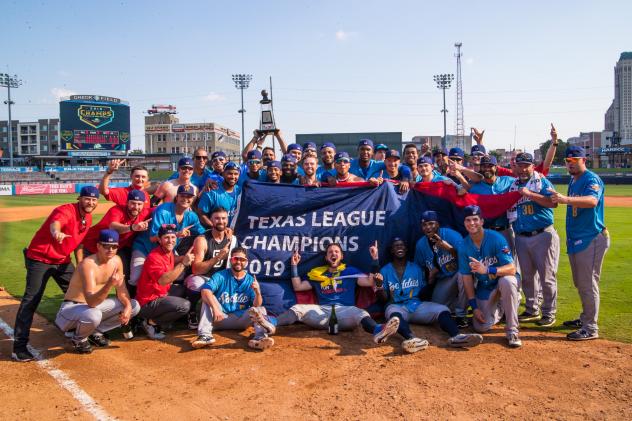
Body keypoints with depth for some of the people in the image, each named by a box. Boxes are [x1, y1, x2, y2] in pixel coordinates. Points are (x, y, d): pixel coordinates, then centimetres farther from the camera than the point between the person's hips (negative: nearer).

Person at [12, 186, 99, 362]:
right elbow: (55, 223, -47)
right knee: (30, 301, -11)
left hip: (63, 260, 8)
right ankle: (19, 346, -6)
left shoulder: (88, 217, 3)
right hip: (40, 258, -8)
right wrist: (57, 233, -70)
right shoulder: (65, 211, -23)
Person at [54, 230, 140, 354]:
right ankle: (79, 338, -4)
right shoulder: (88, 265, -28)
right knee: (93, 315, -40)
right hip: (73, 306, -7)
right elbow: (91, 302, -37)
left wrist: (128, 305, -17)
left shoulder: (116, 261, -5)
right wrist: (109, 285, -52)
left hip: (95, 304, 7)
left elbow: (122, 290, 3)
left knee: (134, 306, -4)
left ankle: (96, 332, 7)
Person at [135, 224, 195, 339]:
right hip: (148, 303, -9)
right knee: (184, 306, -21)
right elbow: (163, 280, -36)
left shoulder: (169, 252, 3)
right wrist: (183, 263, -38)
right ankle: (152, 322, -3)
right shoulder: (154, 257, -23)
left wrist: (183, 258, 2)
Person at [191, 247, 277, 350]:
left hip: (241, 319, 1)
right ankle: (205, 335, -36)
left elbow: (256, 306, -6)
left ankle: (260, 338, -49)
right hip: (221, 318, 0)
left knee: (260, 310, -21)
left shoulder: (251, 281, 4)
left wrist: (258, 292, -27)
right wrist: (215, 308, -35)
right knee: (208, 298, -20)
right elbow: (205, 290, -19)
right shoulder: (220, 276, 0)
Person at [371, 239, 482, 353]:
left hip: (417, 305, 3)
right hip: (396, 306, -3)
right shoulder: (385, 270, 11)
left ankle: (456, 336, -53)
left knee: (442, 309, -25)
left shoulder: (416, 268, 19)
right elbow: (384, 298, 3)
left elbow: (423, 293, 15)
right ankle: (411, 338, -68)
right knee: (394, 313, -39)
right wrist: (379, 285, -16)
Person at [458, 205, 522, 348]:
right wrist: (474, 306, -12)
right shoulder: (464, 246, -9)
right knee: (481, 327, -8)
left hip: (503, 280, -3)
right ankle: (499, 310, 27)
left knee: (507, 281, -39)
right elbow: (467, 277, -7)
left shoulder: (496, 238, -21)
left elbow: (512, 269, -28)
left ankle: (512, 330, -23)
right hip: (484, 288, 3)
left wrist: (487, 270, -45)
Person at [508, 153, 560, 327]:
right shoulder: (512, 186, 12)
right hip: (521, 238, 5)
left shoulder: (542, 182, -1)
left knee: (547, 276, -1)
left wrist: (530, 194, -21)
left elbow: (553, 202, -17)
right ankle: (532, 310, 26)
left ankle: (549, 313, 10)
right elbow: (506, 208, 16)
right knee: (527, 276, 12)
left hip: (543, 236, -5)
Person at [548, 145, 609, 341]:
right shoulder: (573, 181, 15)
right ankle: (585, 318, 33)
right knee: (580, 284, 19)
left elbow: (592, 201, -34)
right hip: (576, 240, 9)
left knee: (588, 284, -5)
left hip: (591, 240, -9)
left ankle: (590, 328, 4)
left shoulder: (592, 179, -13)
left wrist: (566, 199, -49)